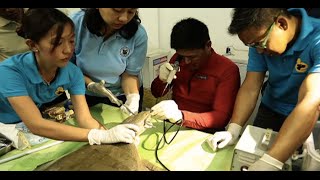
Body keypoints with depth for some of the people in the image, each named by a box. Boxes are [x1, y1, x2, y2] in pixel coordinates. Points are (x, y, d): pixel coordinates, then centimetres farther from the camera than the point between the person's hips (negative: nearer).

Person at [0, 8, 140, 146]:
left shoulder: (73, 73, -16)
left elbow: (84, 118, -20)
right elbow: (36, 125, -34)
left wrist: (108, 134, -41)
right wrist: (99, 136, -43)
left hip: (45, 135, 3)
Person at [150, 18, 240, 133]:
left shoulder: (227, 70, -12)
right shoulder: (178, 59, 1)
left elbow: (221, 118, -18)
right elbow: (156, 93, 10)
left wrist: (181, 116, -31)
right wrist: (162, 80, -12)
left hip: (203, 132, -3)